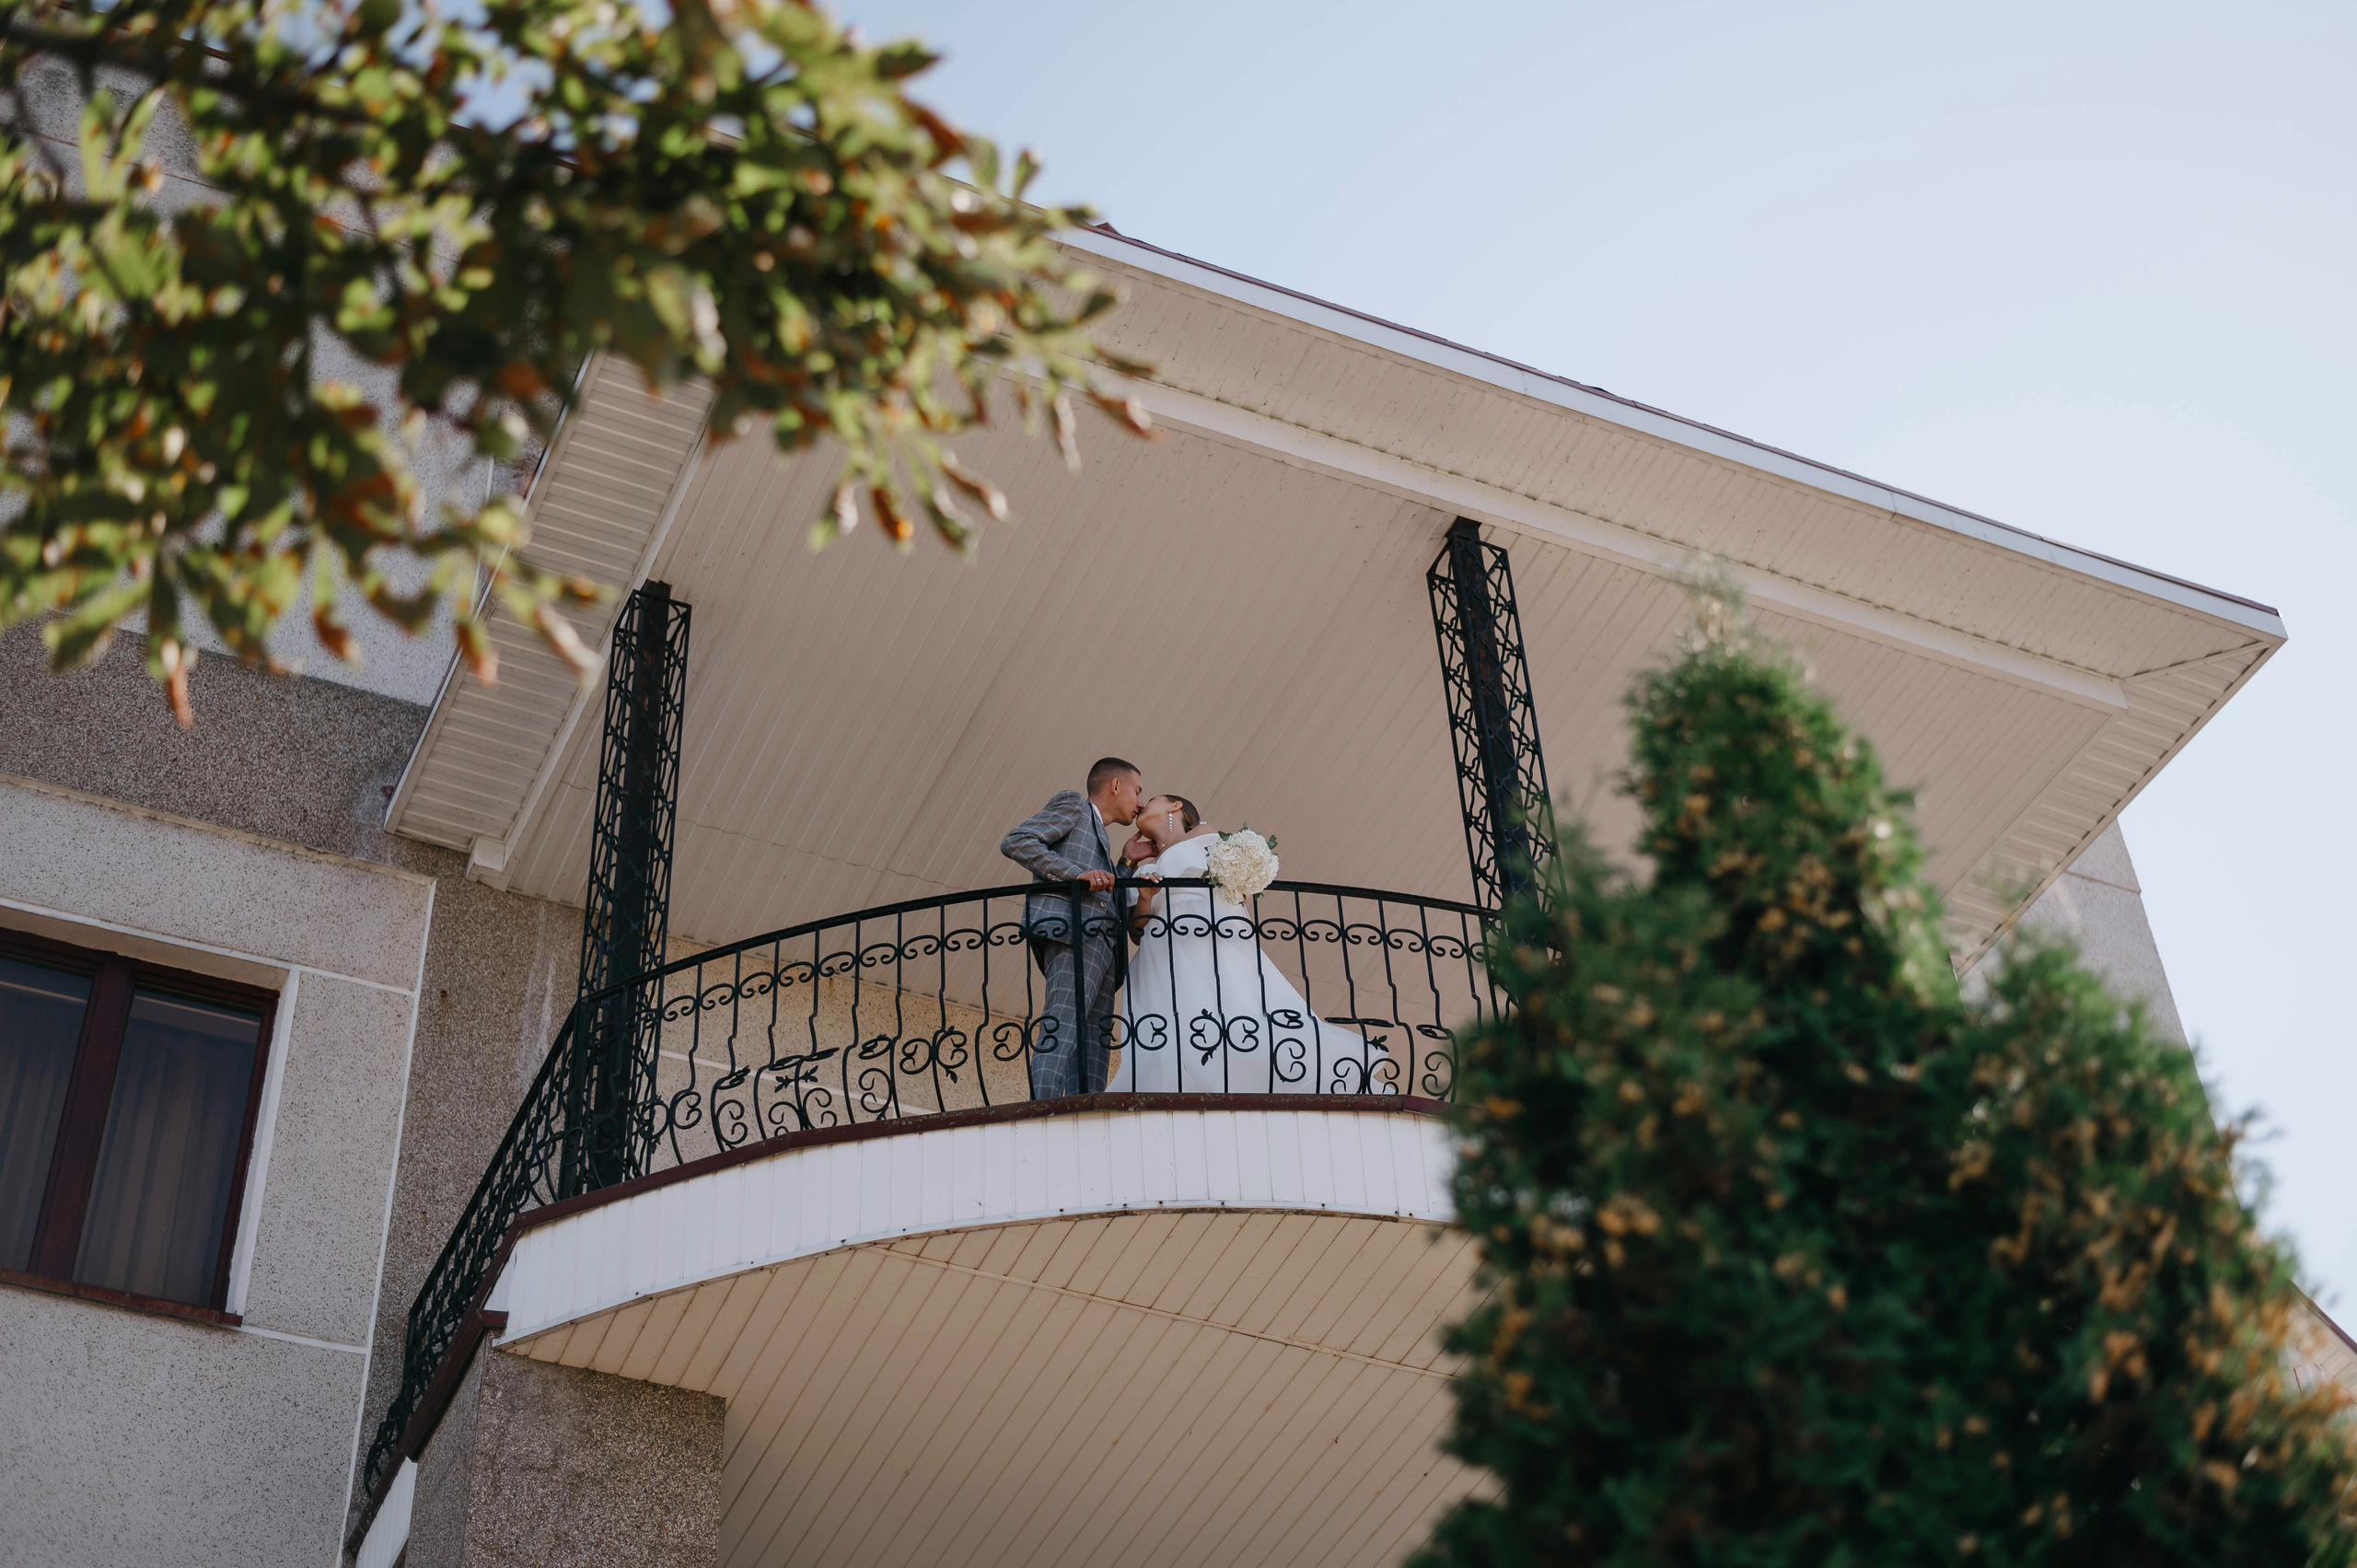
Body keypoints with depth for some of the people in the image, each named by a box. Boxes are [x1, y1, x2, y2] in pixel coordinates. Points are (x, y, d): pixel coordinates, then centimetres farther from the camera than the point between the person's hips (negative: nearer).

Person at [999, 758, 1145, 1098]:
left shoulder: (1099, 839, 38)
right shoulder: (1072, 804, 13)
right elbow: (1015, 842, -3)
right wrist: (1076, 873, -12)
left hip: (1100, 945, 9)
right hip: (1073, 933, -9)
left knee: (1094, 1048, -4)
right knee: (1061, 1032, -23)